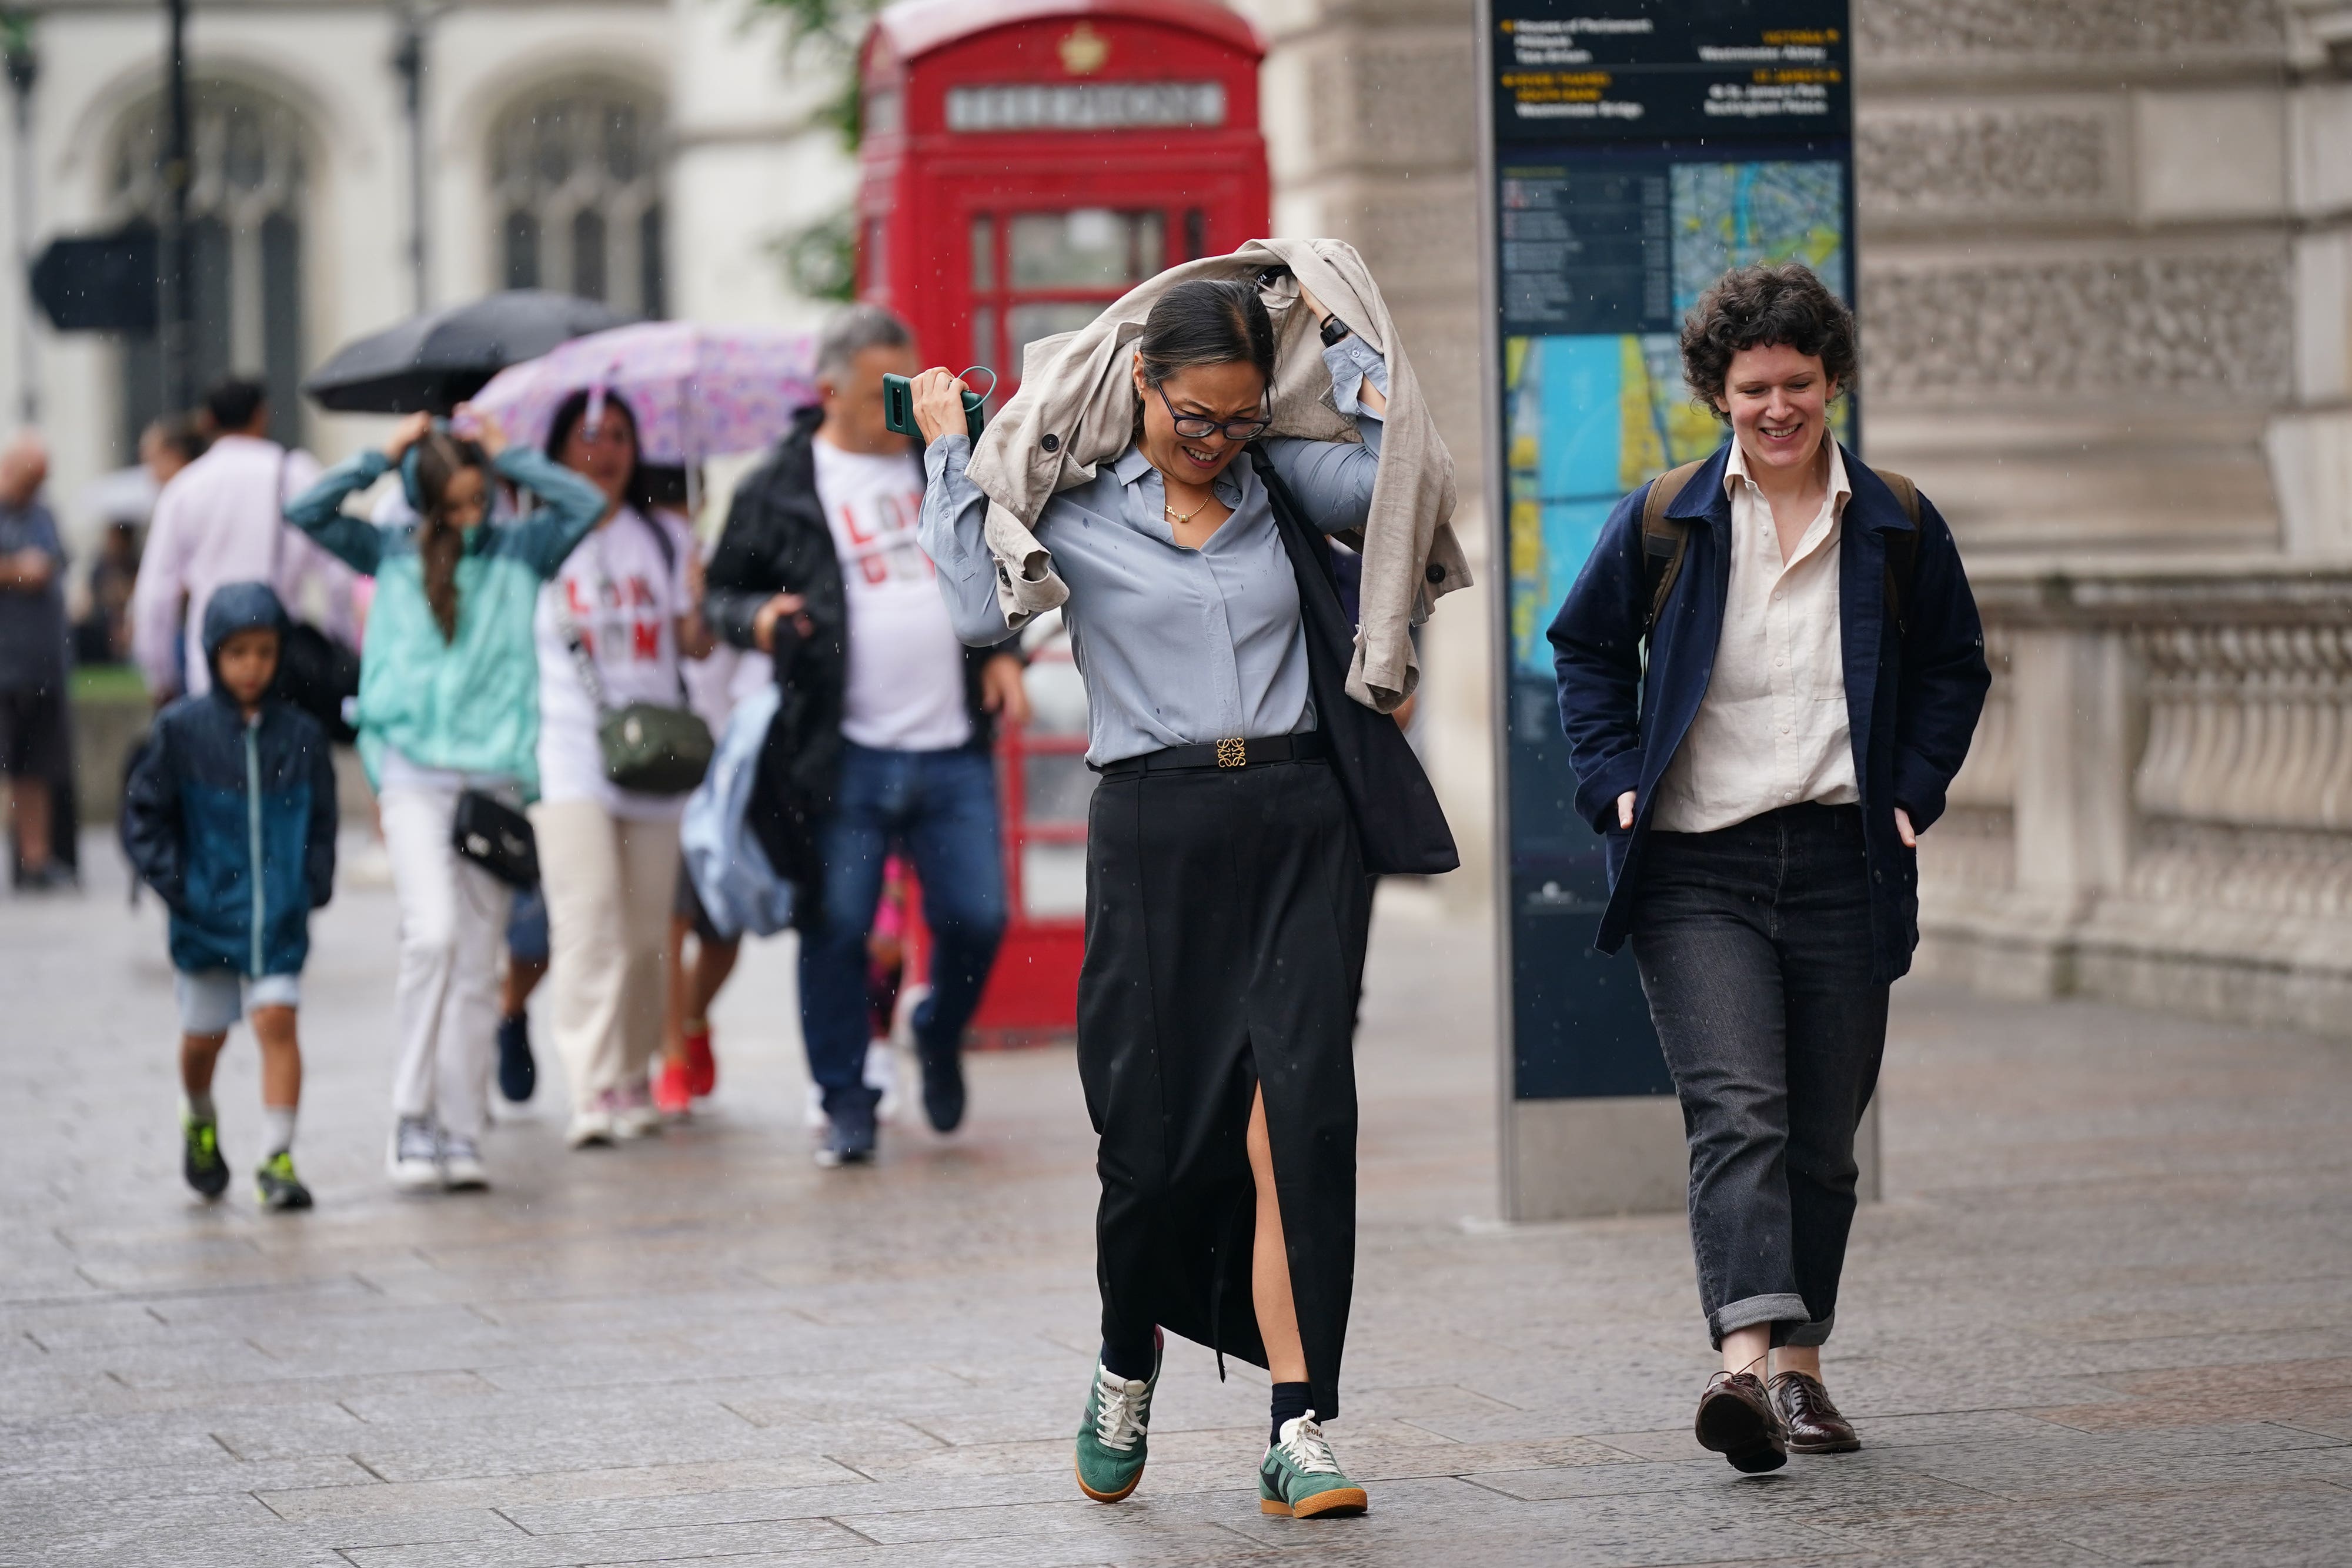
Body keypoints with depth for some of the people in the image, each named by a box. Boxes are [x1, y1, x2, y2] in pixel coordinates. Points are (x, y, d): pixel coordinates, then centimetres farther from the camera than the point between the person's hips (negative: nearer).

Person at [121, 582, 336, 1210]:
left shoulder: (301, 735, 0)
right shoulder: (181, 730, -4)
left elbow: (321, 821, 11)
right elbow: (144, 814, 2)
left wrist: (314, 885, -1)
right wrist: (173, 883, -7)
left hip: (279, 915, 0)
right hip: (206, 911, 0)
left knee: (277, 1020, -12)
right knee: (204, 1036, 12)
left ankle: (277, 1158, -8)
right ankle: (199, 1122, 42)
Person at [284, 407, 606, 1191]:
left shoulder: (519, 550, 11)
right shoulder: (392, 552, 11)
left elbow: (587, 504, -3)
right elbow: (305, 512, 2)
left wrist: (507, 455, 4)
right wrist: (383, 456, 5)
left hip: (495, 776, 1)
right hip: (414, 777, -1)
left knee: (477, 962, 2)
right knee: (432, 933, -18)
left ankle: (460, 1132, 5)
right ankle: (411, 1116, -10)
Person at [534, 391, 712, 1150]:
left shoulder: (666, 536, 15)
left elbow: (696, 644, 8)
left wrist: (701, 599, -10)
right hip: (565, 742, -3)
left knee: (646, 924, 4)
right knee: (587, 914, -16)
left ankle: (635, 1074, 20)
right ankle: (592, 1091, -21)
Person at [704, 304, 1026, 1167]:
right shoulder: (779, 490, 1)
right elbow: (723, 590, 8)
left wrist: (1004, 653, 10)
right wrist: (757, 617, -13)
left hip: (953, 749, 3)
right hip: (845, 755, -3)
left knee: (977, 919, 1)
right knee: (836, 931, -1)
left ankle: (941, 1038, 30)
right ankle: (846, 1102, 12)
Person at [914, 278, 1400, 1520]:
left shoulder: (1283, 484, 12)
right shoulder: (1072, 506, 4)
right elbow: (977, 611, -11)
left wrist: (1335, 334, 8)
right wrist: (950, 452, -3)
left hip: (1300, 823, 1)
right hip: (1158, 833, -1)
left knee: (1297, 1122, -10)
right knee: (1159, 1138, 1)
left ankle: (1298, 1434, -10)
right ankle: (1125, 1374, 30)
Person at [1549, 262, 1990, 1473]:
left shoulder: (1898, 527, 7)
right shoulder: (1662, 522, 3)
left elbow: (1954, 669, 18)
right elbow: (1586, 649, 15)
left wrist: (1913, 793, 5)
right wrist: (1615, 782, 3)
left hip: (1842, 868, 2)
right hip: (1695, 872, -2)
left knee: (1821, 1136, 9)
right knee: (1735, 1112, -18)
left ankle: (1801, 1369, 22)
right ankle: (1746, 1359, -30)